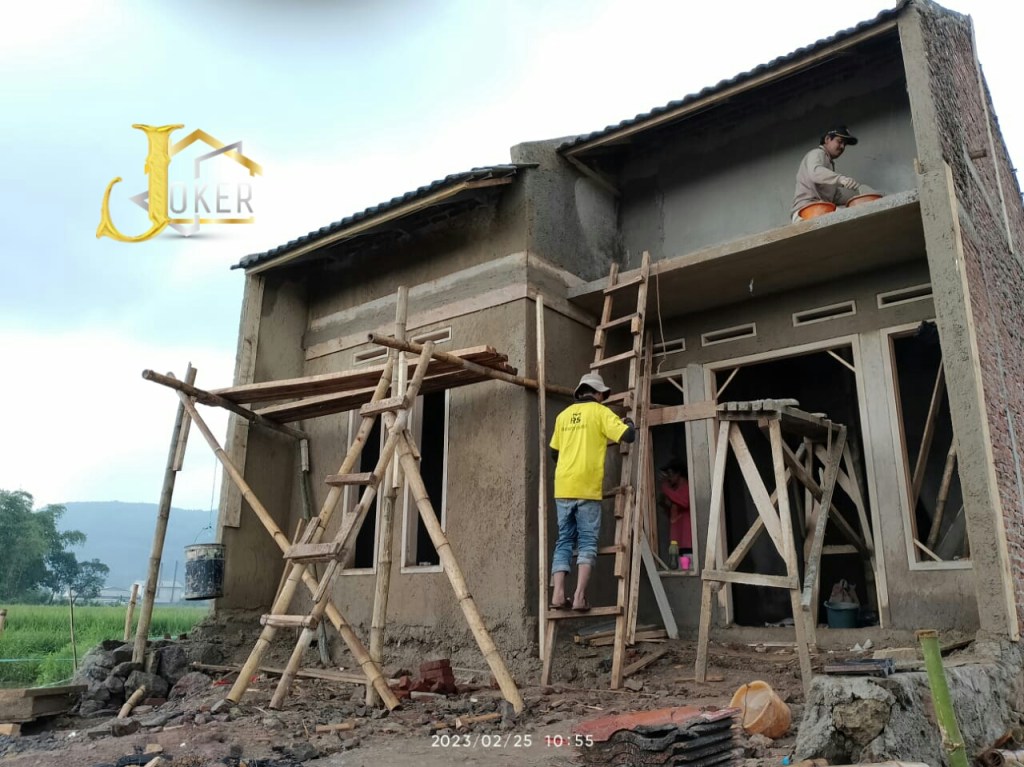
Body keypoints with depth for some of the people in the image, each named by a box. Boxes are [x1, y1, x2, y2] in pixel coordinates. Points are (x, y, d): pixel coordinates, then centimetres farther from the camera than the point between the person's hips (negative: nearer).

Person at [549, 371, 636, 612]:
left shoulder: (564, 415, 16)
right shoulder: (600, 412, 1)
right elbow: (628, 436, -7)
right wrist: (629, 424, 15)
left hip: (563, 487, 5)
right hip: (586, 488, -5)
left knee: (564, 541, 9)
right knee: (587, 542, 1)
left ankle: (558, 594, -1)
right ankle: (579, 596, -7)